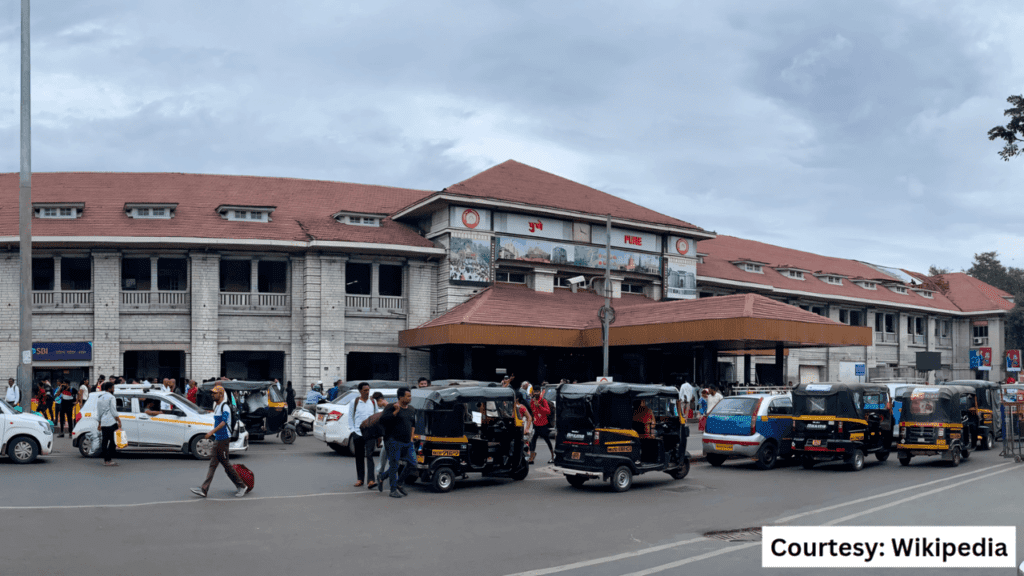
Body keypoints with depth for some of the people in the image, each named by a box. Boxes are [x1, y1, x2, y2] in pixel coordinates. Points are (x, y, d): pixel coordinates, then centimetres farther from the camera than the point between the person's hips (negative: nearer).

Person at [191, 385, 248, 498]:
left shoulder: (225, 407, -15)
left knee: (226, 464, -4)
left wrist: (212, 432, -37)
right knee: (212, 464, 6)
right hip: (217, 439, 10)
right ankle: (204, 489, 6)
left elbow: (223, 422, -29)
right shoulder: (217, 407, 15)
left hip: (223, 439, -10)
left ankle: (242, 486, 6)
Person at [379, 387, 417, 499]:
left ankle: (399, 484, 20)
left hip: (407, 443, 7)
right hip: (394, 441, -7)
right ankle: (393, 490, 6)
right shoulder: (392, 408, -7)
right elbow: (382, 420, -18)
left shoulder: (412, 410, 14)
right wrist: (395, 412, -22)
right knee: (394, 466, -2)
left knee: (413, 464, 3)